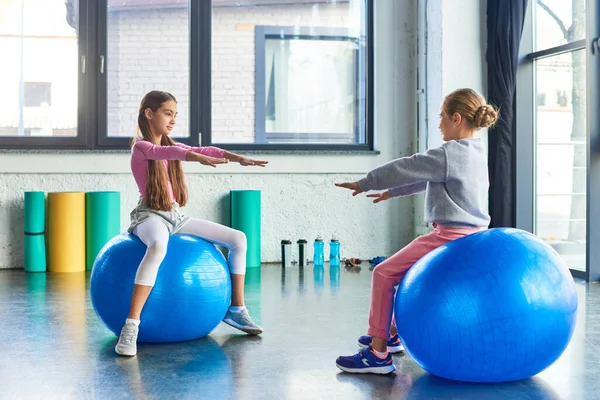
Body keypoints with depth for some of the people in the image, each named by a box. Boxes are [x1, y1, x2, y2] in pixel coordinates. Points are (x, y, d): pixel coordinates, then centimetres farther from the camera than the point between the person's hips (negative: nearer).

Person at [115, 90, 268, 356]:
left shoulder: (171, 145, 16)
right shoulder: (141, 147, -6)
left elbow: (201, 150, 1)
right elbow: (164, 152, -28)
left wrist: (236, 157, -16)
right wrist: (198, 158, -46)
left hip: (176, 216, 8)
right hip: (150, 215, -8)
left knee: (238, 239, 0)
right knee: (158, 246, -44)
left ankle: (236, 309, 10)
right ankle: (130, 326, -40)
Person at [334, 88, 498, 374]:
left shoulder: (449, 154, -16)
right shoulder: (475, 153, 14)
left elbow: (406, 169, -11)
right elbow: (425, 178, 23)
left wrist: (364, 184, 0)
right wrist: (391, 192, 30)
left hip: (450, 236, -10)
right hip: (470, 233, 10)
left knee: (385, 273, -6)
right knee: (405, 270, 26)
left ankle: (378, 354, -5)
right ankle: (392, 333, 39)